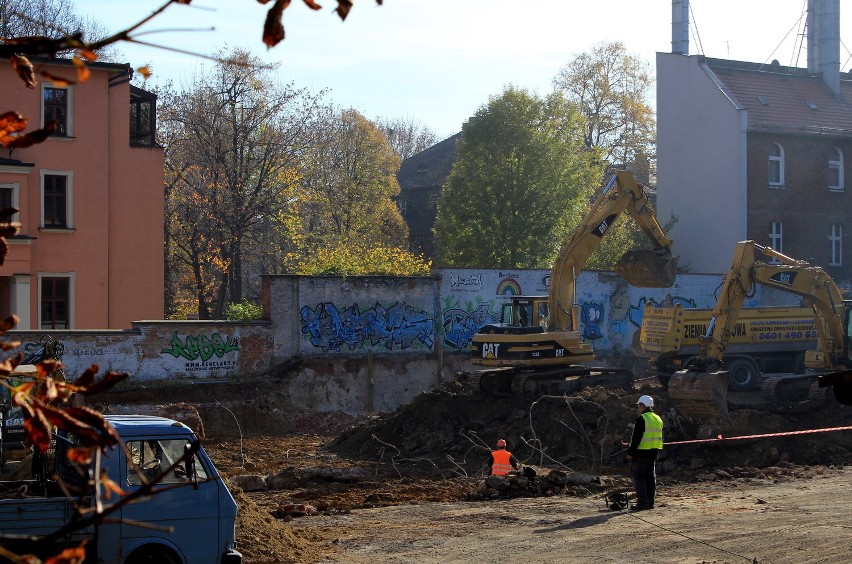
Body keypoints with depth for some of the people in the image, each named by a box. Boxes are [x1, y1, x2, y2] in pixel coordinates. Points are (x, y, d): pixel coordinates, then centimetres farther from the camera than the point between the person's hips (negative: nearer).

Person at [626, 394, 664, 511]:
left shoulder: (641, 419, -13)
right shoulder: (658, 419, 14)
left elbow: (636, 438, -17)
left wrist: (630, 452, -12)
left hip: (641, 453, -8)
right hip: (653, 453, 8)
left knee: (639, 477, -5)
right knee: (651, 477, 11)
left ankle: (642, 503, -10)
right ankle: (650, 502, 13)